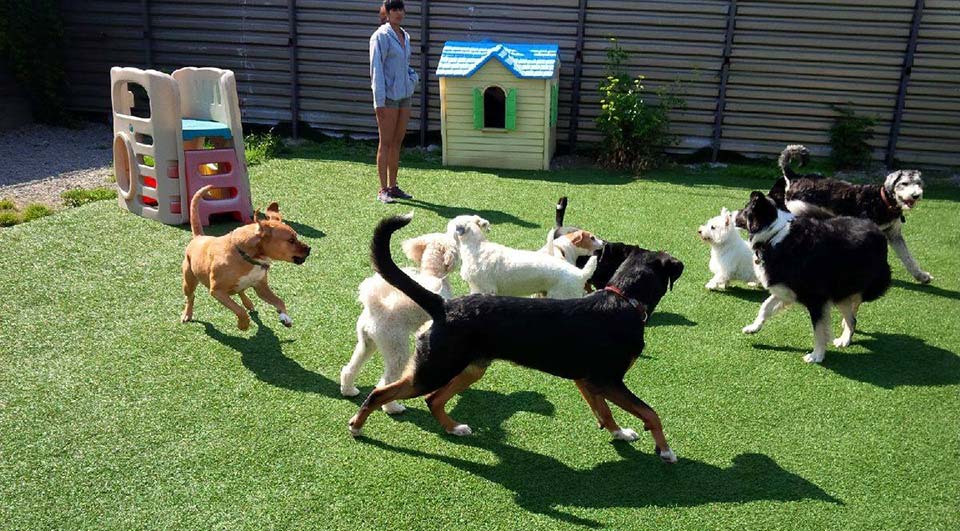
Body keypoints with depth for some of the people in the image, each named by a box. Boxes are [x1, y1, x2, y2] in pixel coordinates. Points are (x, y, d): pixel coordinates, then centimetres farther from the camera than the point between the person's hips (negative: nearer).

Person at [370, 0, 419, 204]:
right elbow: (376, 68, -11)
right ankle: (383, 190, -1)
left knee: (397, 143, 10)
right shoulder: (381, 36, -7)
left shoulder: (405, 36, 15)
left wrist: (412, 76, 6)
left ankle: (392, 186, 17)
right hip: (388, 96, -7)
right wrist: (379, 101, -16)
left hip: (405, 95, 7)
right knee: (386, 143, -4)